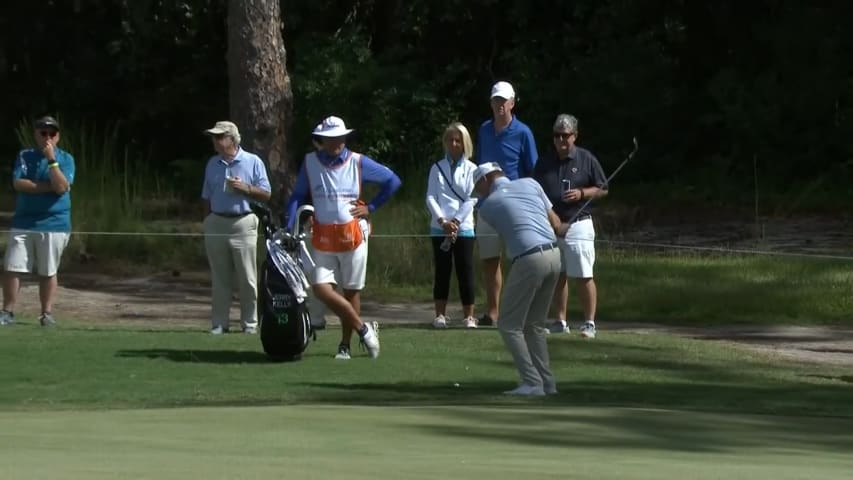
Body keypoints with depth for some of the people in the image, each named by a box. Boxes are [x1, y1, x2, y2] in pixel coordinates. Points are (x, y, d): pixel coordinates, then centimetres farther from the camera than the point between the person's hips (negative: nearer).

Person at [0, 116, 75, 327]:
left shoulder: (65, 159, 2)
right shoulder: (24, 156, 7)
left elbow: (61, 187, -13)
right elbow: (18, 183, -8)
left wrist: (51, 159, -17)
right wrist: (48, 187, -11)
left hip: (53, 224, -2)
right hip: (23, 223, 2)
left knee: (48, 272, 2)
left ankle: (47, 313, 9)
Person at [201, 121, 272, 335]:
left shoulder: (253, 162, 1)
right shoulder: (213, 164, 13)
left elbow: (265, 194, 0)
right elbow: (207, 198, 17)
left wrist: (245, 188, -14)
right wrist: (207, 223, 11)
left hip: (243, 223, -3)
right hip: (216, 223, 3)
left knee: (247, 279, -3)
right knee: (219, 279, 4)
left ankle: (250, 323, 3)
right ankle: (219, 323, 8)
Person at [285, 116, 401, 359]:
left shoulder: (358, 162, -1)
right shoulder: (310, 162, 2)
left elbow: (392, 181, 8)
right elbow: (298, 196, 5)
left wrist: (370, 207, 1)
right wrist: (289, 228, -9)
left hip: (353, 235, -1)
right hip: (323, 238, 1)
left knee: (351, 291, 3)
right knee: (321, 289, -11)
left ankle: (345, 345, 15)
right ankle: (363, 329, 3)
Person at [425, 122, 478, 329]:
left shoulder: (470, 169, 4)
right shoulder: (437, 168, 9)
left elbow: (471, 199, -3)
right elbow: (431, 197, 2)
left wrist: (455, 221, -12)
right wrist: (442, 221, -11)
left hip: (464, 228, -1)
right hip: (439, 228, 1)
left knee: (465, 271, -1)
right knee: (442, 271, 3)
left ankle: (468, 316, 3)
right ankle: (440, 314, 7)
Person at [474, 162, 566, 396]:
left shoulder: (487, 206, 6)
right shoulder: (529, 184, 13)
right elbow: (556, 224, 13)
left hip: (529, 260, -6)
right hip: (554, 255, 6)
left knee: (509, 325, 4)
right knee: (535, 324, 19)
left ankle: (532, 382, -6)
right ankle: (546, 381, 15)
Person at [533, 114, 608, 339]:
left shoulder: (586, 159, 0)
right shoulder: (545, 162, 10)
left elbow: (603, 189, 4)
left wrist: (582, 193, -13)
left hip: (578, 225, -4)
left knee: (583, 276, -8)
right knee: (557, 276, 8)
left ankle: (589, 323, -3)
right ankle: (560, 321, 16)